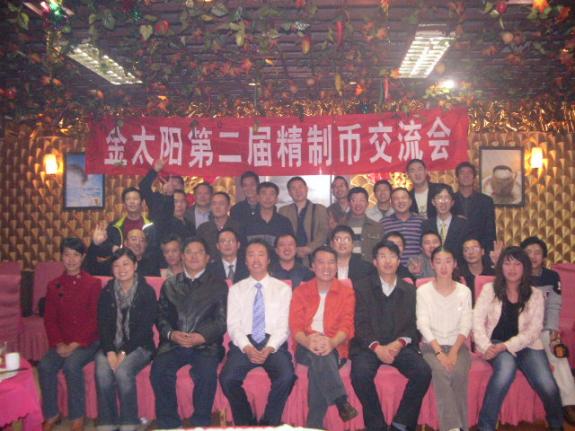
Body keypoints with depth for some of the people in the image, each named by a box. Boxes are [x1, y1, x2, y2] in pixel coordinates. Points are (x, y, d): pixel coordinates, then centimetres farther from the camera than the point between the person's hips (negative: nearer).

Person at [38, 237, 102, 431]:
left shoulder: (93, 283, -3)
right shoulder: (54, 285, 10)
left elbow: (95, 319, -7)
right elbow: (49, 319, 8)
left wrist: (75, 344, -16)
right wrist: (58, 343, -8)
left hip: (87, 341, -4)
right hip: (62, 342, 4)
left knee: (72, 364, -30)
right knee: (45, 366, -22)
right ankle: (51, 415, -1)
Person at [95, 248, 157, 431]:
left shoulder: (147, 292, -3)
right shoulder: (107, 292, 8)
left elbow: (145, 327, -8)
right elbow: (103, 325, 2)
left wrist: (124, 352, -17)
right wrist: (110, 352, -14)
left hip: (138, 346, -3)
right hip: (111, 345, 3)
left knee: (123, 371, -30)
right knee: (102, 372, -26)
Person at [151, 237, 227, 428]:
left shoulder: (218, 286, 10)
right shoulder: (169, 284, 18)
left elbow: (222, 320, 1)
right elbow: (161, 316, 10)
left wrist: (201, 337, -15)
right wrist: (171, 333, -10)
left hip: (206, 344, -2)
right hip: (173, 343, 2)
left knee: (207, 373, -29)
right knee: (158, 370, -25)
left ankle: (201, 423, -7)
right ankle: (169, 423, -7)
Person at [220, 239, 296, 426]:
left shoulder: (283, 289, 9)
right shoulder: (236, 289, 12)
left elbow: (283, 325, 1)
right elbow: (233, 325, 2)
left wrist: (269, 348, -16)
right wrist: (247, 348, -15)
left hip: (274, 344, -1)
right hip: (244, 344, 1)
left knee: (286, 377, -30)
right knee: (227, 378, -27)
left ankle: (269, 423, -6)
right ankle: (245, 424, -1)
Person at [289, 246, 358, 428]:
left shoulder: (346, 292, 10)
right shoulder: (301, 291, 12)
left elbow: (347, 325, -4)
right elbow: (295, 325, 0)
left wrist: (331, 342, -27)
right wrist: (308, 341, -25)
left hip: (334, 348, 0)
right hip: (306, 348, 1)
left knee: (322, 353, -35)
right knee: (318, 353, -36)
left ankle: (314, 423, -31)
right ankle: (340, 400, -35)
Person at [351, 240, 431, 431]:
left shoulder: (409, 290, 15)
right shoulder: (362, 287, 7)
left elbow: (413, 324, 8)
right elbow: (360, 323, -1)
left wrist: (399, 343, -11)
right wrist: (376, 347, -16)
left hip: (400, 345, 2)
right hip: (370, 345, -2)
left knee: (423, 372, -23)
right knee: (360, 373, -30)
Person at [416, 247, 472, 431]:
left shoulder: (464, 291, 8)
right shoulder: (423, 291, 2)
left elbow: (465, 326, 1)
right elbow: (423, 325, -7)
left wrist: (454, 352, -15)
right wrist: (439, 352, -18)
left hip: (458, 346, 1)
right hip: (431, 346, -1)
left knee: (459, 373, -29)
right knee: (441, 372, -31)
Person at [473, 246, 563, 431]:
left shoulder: (535, 294, 6)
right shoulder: (489, 289, 4)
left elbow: (534, 330, -2)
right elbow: (477, 321, -2)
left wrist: (506, 346, -15)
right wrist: (486, 347, -18)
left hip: (526, 345, 2)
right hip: (496, 343, -1)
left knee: (547, 386, -22)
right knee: (507, 367, -34)